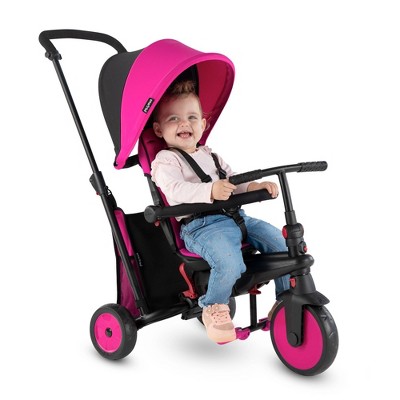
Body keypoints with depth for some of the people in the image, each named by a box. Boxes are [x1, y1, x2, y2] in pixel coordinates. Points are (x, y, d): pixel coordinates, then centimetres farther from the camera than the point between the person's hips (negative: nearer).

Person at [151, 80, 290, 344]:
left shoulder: (209, 156, 24)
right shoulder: (165, 161, 0)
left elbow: (234, 182, 21)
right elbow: (175, 190, -19)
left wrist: (258, 186, 1)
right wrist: (210, 191, -35)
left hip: (235, 216, 8)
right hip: (200, 225, -7)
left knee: (281, 242, -4)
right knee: (229, 263, -33)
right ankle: (214, 308, -2)